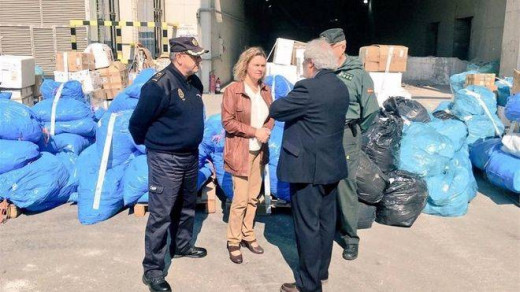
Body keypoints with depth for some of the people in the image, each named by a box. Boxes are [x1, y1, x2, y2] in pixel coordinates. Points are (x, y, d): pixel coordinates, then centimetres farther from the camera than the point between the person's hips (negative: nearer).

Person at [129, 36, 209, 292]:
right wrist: (149, 144, 3)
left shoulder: (195, 83, 4)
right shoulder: (159, 85, -21)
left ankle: (181, 246, 44)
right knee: (161, 215, -1)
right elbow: (137, 122, -13)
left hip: (190, 156, 8)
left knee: (186, 207, 22)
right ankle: (153, 270, 10)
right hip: (166, 160, -8)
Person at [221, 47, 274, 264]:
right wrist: (254, 131, -18)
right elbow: (227, 122, -14)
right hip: (240, 151, -5)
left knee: (253, 197, 12)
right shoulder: (232, 91, -11)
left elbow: (271, 116, 13)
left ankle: (248, 235, 28)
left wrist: (267, 130, -9)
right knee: (240, 199, -2)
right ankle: (233, 241, 14)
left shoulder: (265, 91, 6)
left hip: (259, 151, 6)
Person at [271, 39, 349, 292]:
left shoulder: (308, 88, -20)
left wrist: (289, 98, 6)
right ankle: (321, 271, 34)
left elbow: (276, 110, -12)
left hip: (308, 167, -9)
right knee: (326, 221, 18)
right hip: (331, 165, 9)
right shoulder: (341, 87, 7)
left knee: (308, 226, 1)